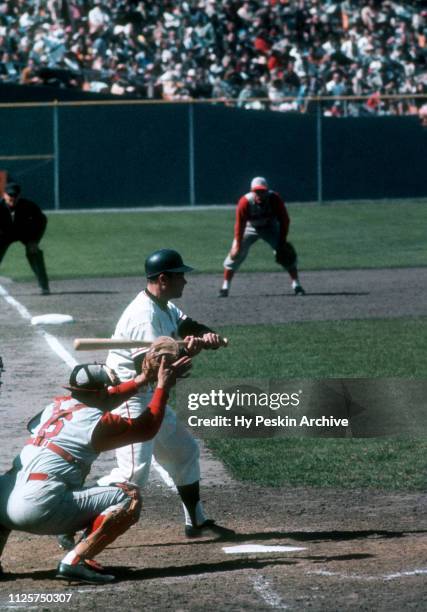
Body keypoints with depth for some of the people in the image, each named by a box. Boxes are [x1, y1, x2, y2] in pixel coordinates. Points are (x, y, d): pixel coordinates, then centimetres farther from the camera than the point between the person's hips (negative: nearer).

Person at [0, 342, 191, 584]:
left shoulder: (57, 405, 20)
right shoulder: (96, 423, 0)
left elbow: (95, 402, 38)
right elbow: (148, 428, 12)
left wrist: (143, 379, 40)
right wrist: (162, 386, 22)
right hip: (41, 508, -7)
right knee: (130, 498, -3)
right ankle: (75, 561, -14)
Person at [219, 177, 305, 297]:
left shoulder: (275, 199, -27)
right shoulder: (245, 202, -30)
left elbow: (284, 220, -17)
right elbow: (240, 225, -23)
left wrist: (282, 242, -19)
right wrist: (237, 245, -24)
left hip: (271, 228, 1)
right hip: (250, 228, -1)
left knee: (287, 253, -13)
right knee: (235, 254, -12)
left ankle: (296, 285, -4)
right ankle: (225, 288, -1)